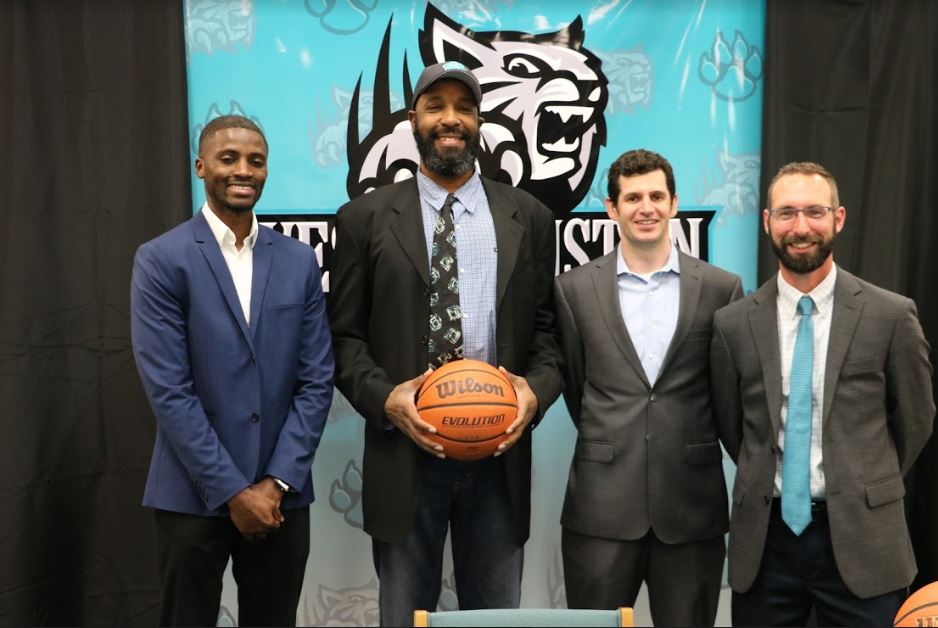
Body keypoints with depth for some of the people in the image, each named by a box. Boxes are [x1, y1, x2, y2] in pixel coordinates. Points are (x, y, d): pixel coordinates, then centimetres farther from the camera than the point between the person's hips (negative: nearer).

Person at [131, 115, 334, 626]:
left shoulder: (300, 262, 5)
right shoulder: (161, 260, -5)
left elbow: (316, 381, 2)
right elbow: (167, 389, -11)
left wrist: (278, 482, -7)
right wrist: (231, 490, -13)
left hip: (282, 494, 3)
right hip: (194, 495, -3)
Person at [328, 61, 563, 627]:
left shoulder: (529, 218, 7)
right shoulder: (365, 218, 4)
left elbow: (548, 327, 7)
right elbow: (345, 335, 2)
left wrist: (536, 389, -12)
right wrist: (384, 397, -15)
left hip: (498, 451, 1)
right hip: (404, 448, -1)